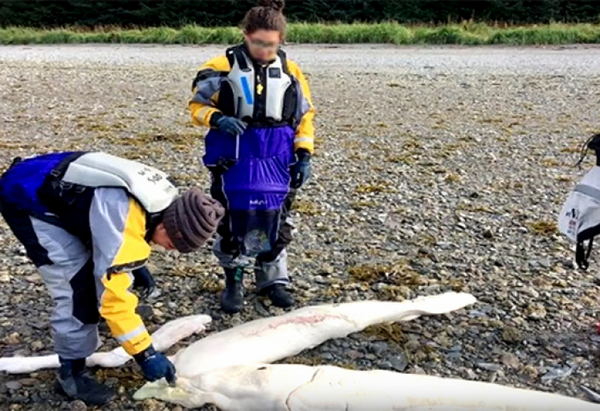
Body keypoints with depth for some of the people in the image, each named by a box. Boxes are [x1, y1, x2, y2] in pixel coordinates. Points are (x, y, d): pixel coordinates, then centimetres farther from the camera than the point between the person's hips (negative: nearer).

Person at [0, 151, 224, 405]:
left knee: (102, 264, 16)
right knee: (77, 285, -14)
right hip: (25, 200, -9)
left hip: (57, 192, 9)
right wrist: (145, 354, -25)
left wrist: (135, 265, 9)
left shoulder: (162, 198, -6)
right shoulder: (122, 219, -34)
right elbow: (112, 293, -31)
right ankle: (71, 373, 1)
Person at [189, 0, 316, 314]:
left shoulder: (290, 71, 4)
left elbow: (305, 116, 10)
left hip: (277, 159, 3)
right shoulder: (224, 66, -4)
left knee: (275, 219, 9)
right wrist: (218, 119, -21)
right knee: (235, 219, 4)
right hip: (235, 158, -2)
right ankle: (233, 282, 21)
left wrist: (304, 155, 2)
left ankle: (272, 279, 27)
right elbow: (197, 106, 0)